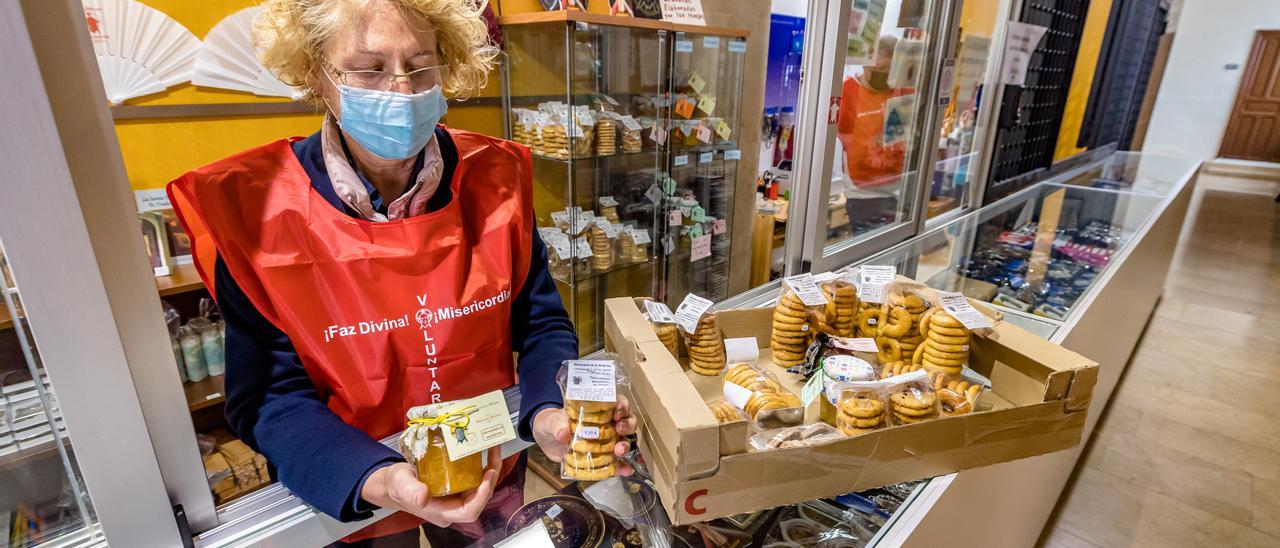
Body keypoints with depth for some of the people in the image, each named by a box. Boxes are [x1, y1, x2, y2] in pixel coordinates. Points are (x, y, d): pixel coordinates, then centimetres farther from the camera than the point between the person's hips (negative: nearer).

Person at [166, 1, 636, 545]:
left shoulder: (494, 178, -13)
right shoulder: (255, 207, -18)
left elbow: (540, 324, -8)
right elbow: (269, 396, -16)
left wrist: (549, 415, -29)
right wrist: (375, 480, -34)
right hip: (341, 497, -1)